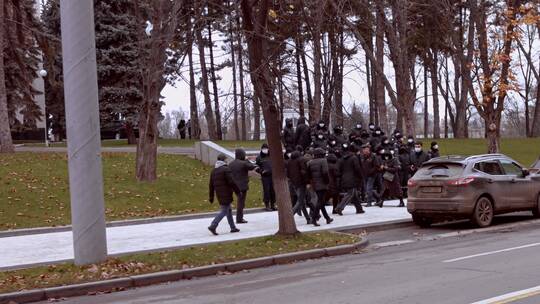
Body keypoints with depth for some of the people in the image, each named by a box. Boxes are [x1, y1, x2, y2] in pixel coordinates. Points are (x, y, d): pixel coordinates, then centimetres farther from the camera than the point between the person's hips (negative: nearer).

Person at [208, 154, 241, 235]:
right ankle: (213, 226, -15)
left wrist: (211, 197, 17)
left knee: (229, 210, 17)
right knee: (224, 211, -5)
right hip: (226, 194, -8)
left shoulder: (214, 171, 11)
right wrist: (237, 191, -8)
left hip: (219, 195, 8)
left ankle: (233, 228, 20)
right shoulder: (226, 169, -13)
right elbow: (231, 182, -17)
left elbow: (211, 185, 13)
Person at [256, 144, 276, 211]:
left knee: (273, 190, 5)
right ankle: (267, 205, 4)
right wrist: (261, 171, -14)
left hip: (272, 175, 3)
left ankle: (273, 205, 15)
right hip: (265, 176, -3)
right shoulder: (259, 158, 1)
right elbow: (257, 167, 3)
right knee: (266, 190, -4)